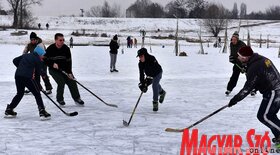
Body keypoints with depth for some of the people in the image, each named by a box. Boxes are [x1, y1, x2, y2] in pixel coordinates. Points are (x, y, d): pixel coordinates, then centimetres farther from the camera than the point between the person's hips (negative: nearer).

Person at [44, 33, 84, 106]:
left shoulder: (66, 48, -10)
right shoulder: (50, 49, -18)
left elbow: (68, 61, -7)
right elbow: (45, 60, -10)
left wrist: (69, 72, -14)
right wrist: (52, 64, -26)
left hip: (64, 68, 4)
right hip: (53, 69, -4)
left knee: (72, 81, -2)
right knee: (61, 82, -20)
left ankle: (77, 98, 16)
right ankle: (60, 99, 3)